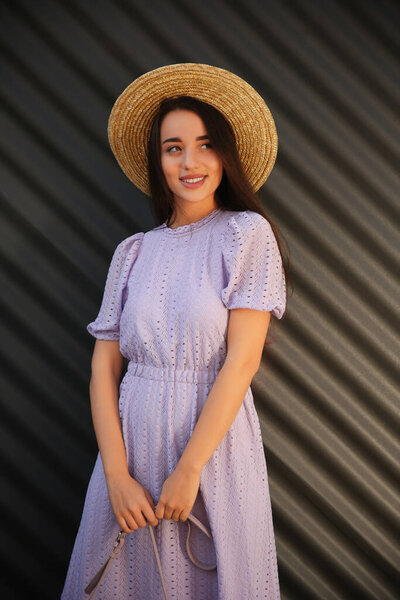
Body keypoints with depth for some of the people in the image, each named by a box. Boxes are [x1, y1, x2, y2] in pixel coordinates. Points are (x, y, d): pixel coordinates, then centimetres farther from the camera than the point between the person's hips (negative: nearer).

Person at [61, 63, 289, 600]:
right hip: (132, 441, 3)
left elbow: (242, 360, -13)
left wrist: (188, 471, -15)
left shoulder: (247, 232, -5)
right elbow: (104, 367, 0)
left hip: (213, 444, -3)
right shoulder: (134, 252, 4)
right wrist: (117, 475, -10)